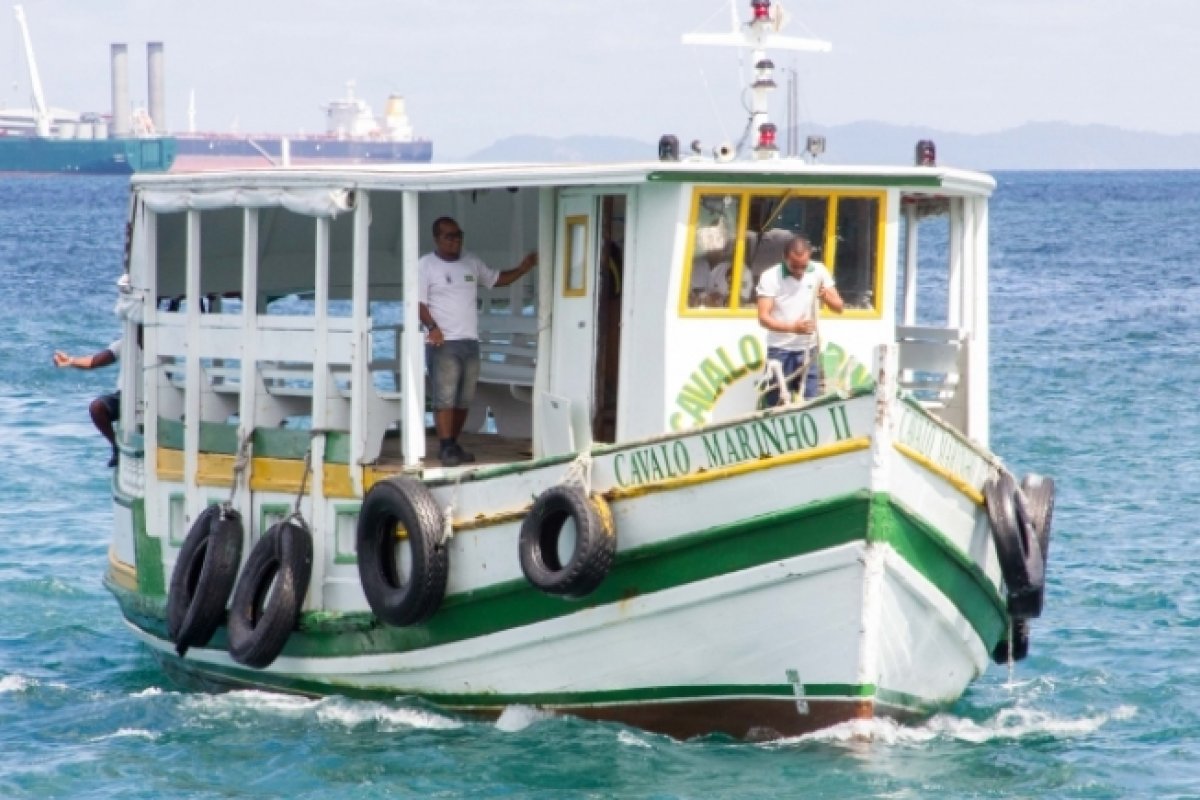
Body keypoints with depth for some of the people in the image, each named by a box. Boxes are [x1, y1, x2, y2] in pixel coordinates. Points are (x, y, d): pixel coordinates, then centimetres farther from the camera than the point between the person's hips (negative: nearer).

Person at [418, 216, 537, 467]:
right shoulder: (426, 265, -4)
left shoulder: (471, 263, 12)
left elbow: (497, 279, 21)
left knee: (464, 399, 8)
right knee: (444, 397, -10)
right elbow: (419, 302, -8)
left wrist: (523, 268, 5)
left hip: (470, 342, 6)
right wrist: (432, 327, -22)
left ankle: (453, 445, 17)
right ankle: (446, 448, -10)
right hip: (443, 343, -6)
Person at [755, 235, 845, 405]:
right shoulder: (770, 277, -10)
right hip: (779, 351, -2)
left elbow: (839, 307, -1)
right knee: (776, 406, -1)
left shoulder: (818, 271, -2)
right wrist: (792, 327, -33)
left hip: (807, 350, 2)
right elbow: (763, 318, -16)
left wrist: (826, 297, -24)